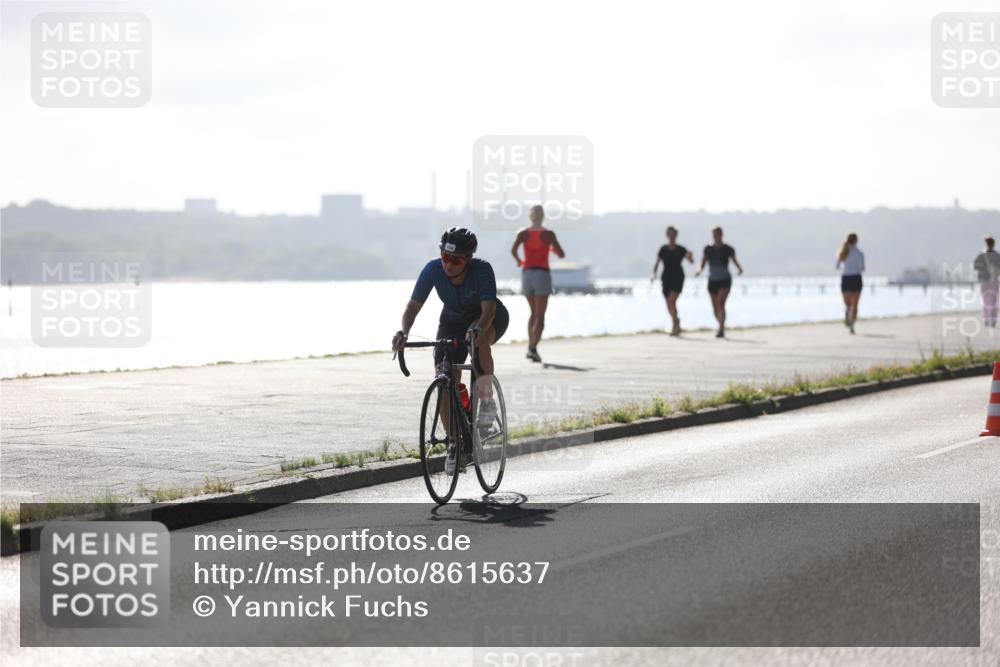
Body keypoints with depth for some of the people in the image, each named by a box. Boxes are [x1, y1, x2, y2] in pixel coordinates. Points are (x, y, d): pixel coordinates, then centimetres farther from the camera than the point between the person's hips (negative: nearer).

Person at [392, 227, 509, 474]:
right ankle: (454, 443, 8)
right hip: (453, 321, 3)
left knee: (478, 339, -40)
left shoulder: (482, 269, -32)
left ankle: (486, 399, -21)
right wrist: (403, 331, -45)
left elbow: (488, 308, -42)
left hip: (489, 318, -3)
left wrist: (478, 328, -62)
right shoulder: (433, 269, -25)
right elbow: (414, 305, -26)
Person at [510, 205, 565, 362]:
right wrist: (552, 249, 20)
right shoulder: (549, 234, -3)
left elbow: (513, 250, -14)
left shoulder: (523, 233, 2)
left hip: (526, 274, 3)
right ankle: (533, 348, -23)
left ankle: (531, 346, 14)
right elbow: (561, 255, -4)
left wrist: (518, 260, 8)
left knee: (534, 312, 24)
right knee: (540, 317, -3)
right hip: (542, 275, -3)